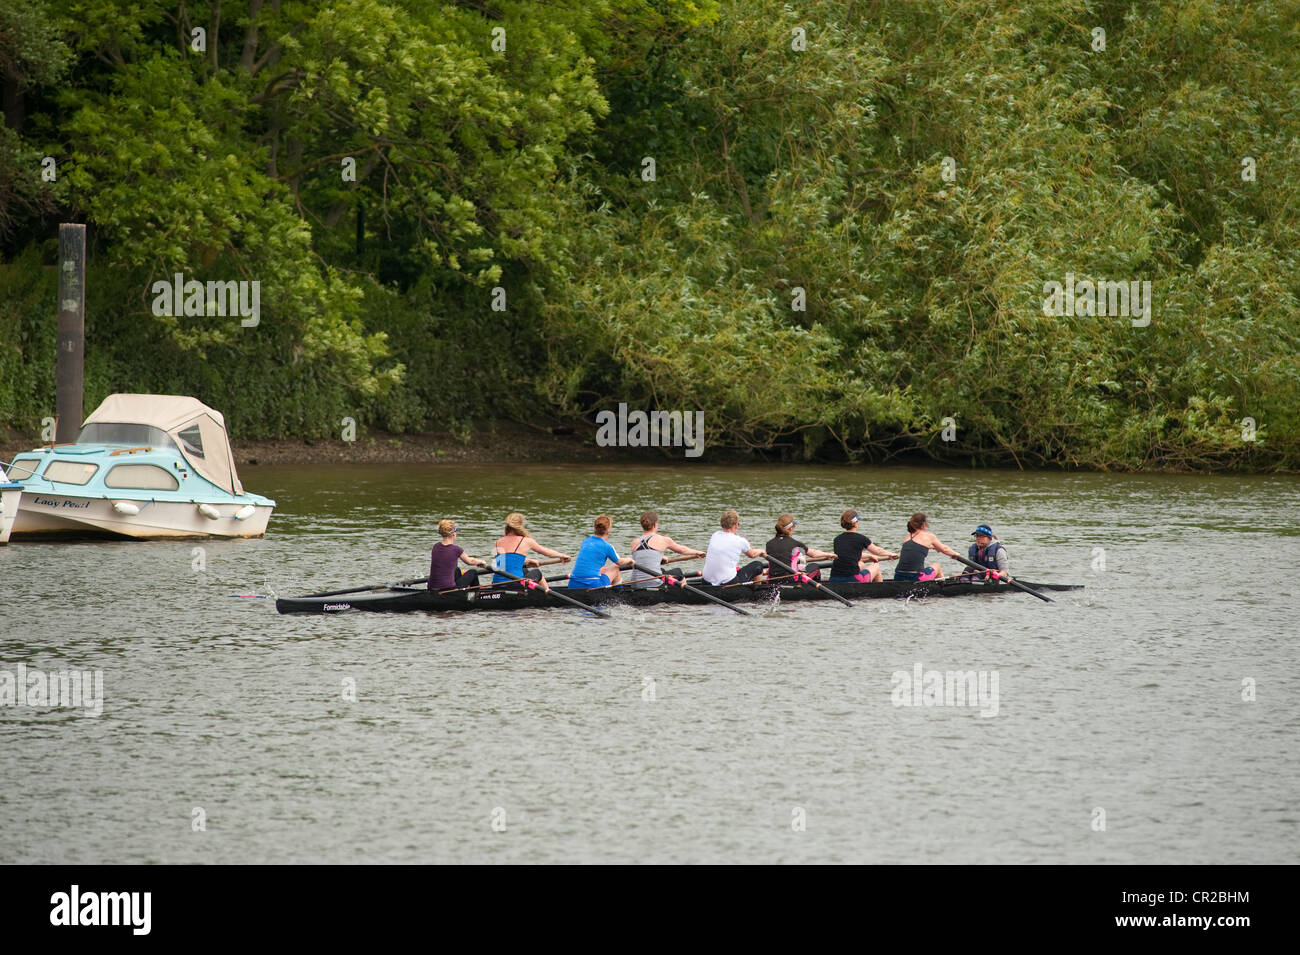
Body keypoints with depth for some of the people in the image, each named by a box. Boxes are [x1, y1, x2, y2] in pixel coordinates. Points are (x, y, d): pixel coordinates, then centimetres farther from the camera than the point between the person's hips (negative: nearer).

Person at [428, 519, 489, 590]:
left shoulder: (436, 547, 2)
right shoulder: (456, 550, -14)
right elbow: (470, 562, 6)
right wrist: (481, 562, 31)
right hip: (448, 589, -6)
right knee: (473, 573, 20)